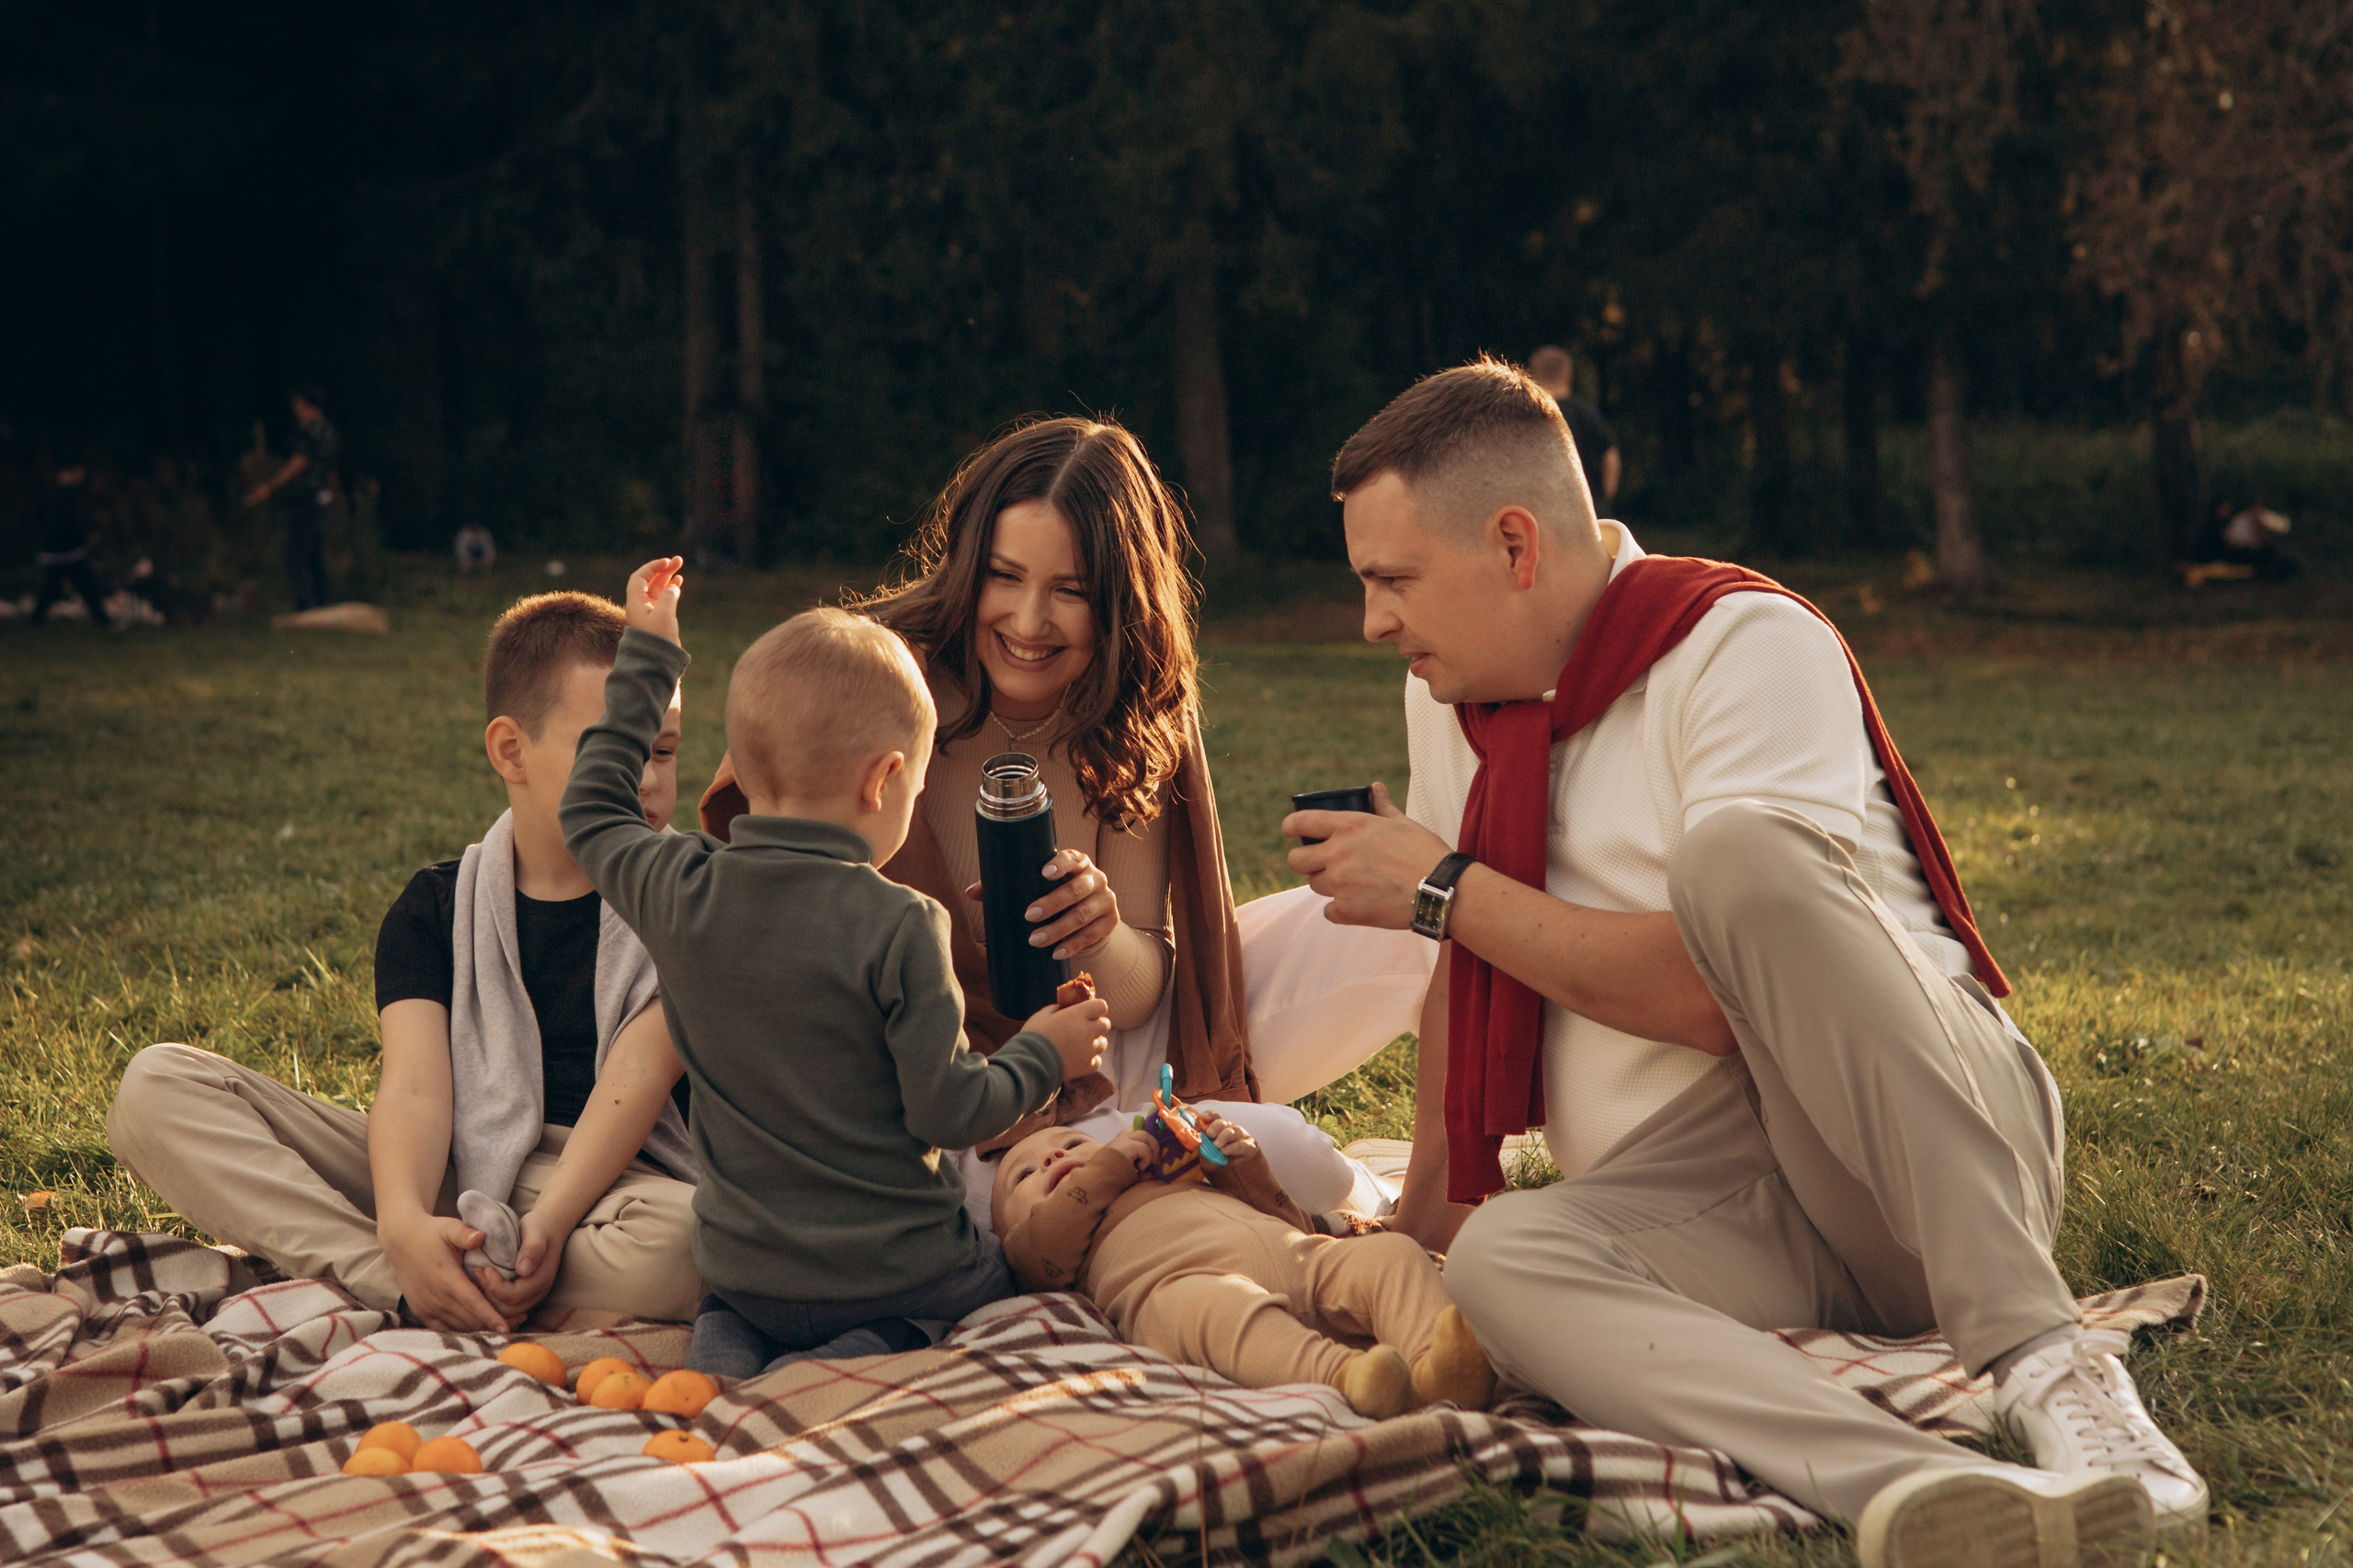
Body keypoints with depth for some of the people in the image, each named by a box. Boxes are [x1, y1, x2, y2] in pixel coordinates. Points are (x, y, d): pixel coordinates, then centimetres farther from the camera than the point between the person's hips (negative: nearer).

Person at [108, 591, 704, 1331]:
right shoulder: (435, 908, 9)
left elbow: (633, 1081, -12)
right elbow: (416, 1085, -8)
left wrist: (548, 1223, -30)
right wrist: (404, 1224, -30)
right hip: (450, 1181, 3)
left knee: (683, 1240, -41)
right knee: (156, 1086, -10)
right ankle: (400, 1285, -29)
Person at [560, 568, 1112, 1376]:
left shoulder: (682, 894, -8)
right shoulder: (899, 926, -21)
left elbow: (591, 810, 13)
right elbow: (946, 1111, -18)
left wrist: (646, 657, 19)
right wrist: (1042, 1055, 1)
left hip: (742, 1267, 4)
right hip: (891, 1268, -4)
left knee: (737, 1298, 38)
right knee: (992, 1270, 27)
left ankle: (727, 1338, 3)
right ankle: (875, 1346, -3)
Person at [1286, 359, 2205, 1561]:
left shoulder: (1746, 641, -9)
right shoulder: (1450, 696, 13)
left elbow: (1714, 993, -20)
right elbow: (1470, 958, 25)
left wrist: (1447, 891, -13)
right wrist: (1427, 1212, 22)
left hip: (1934, 1164, -5)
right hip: (1700, 1213, 5)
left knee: (1736, 853, -33)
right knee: (1503, 1257, -30)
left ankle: (2042, 1362, -38)